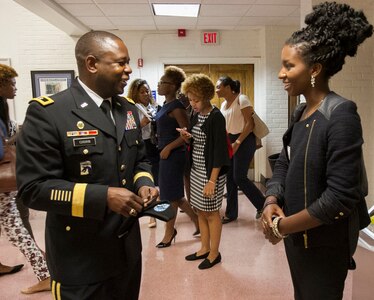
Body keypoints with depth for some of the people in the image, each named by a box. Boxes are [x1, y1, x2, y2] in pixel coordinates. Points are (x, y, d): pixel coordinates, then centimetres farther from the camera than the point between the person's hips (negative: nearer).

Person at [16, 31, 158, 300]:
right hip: (80, 257, -6)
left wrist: (143, 183, -8)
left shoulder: (128, 108, 5)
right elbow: (34, 187, -20)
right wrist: (104, 197, -28)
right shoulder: (47, 112, -17)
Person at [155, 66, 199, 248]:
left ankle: (169, 232, 21)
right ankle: (197, 220, 31)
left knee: (170, 195, 4)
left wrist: (168, 148, -18)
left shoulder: (176, 107, -15)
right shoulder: (166, 105, 11)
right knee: (174, 194, 16)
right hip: (166, 154, 9)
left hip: (173, 155, -9)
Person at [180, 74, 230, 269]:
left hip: (211, 172, -7)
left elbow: (219, 151, -18)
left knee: (211, 213, 4)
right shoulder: (196, 115, 7)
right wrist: (187, 138, -7)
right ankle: (205, 248, 30)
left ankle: (214, 253, 20)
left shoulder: (216, 117, -15)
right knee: (200, 211, 15)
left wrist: (212, 180, -20)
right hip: (196, 171, 8)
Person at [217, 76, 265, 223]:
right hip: (231, 141, 8)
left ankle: (263, 204, 14)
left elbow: (250, 124, -17)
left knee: (239, 177, -7)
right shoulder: (223, 104, 11)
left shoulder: (241, 99, -13)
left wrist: (237, 143, -19)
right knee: (230, 177, 8)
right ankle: (231, 213, 19)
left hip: (244, 140, -8)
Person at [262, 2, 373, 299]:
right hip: (297, 234, 7)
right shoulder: (300, 112, 3)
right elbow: (284, 163, 6)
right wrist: (271, 201, -12)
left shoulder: (341, 114, -21)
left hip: (323, 240, -7)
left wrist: (283, 226, -18)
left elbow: (341, 195, -25)